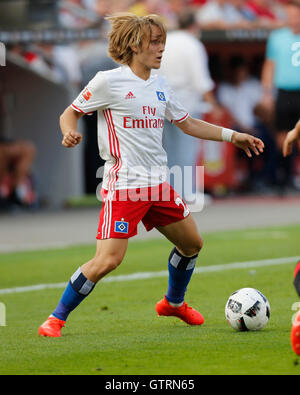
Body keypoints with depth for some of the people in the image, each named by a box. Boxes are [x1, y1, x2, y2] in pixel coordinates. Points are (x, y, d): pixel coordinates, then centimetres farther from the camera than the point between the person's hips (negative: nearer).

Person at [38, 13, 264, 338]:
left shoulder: (160, 86, 13)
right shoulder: (109, 82, -7)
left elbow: (188, 124, 22)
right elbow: (70, 113, 1)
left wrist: (232, 136, 17)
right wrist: (70, 133, -22)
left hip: (157, 183, 7)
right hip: (123, 185, -7)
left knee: (192, 243, 14)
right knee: (108, 259, -17)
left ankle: (173, 302, 40)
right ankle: (56, 319, -5)